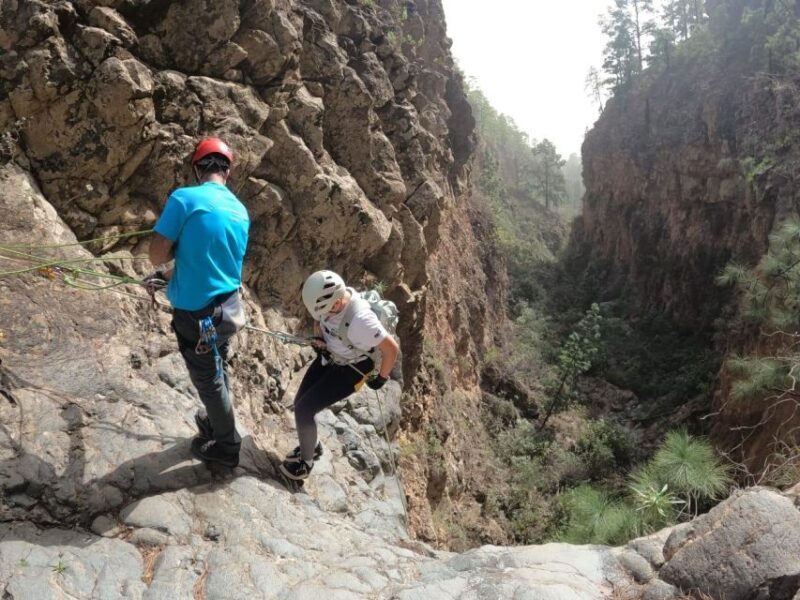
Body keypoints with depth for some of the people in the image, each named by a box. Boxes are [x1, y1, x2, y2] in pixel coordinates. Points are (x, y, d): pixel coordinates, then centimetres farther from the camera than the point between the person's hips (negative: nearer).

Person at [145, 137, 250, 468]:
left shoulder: (184, 198, -16)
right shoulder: (240, 210, 4)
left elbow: (157, 254, -14)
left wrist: (181, 243, 3)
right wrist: (166, 277, 19)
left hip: (196, 312, -6)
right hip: (228, 307, 6)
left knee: (208, 378, 13)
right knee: (218, 370, 27)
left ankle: (226, 445, 31)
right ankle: (217, 422, 49)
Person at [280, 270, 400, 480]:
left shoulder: (360, 320, -40)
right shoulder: (332, 297, -19)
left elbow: (392, 348, -29)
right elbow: (318, 320, 6)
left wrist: (381, 378, -13)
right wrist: (319, 339, -13)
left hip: (349, 370, -7)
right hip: (329, 357, 7)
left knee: (303, 410, -9)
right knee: (300, 403, 12)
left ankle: (306, 462, 17)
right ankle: (311, 446, 41)